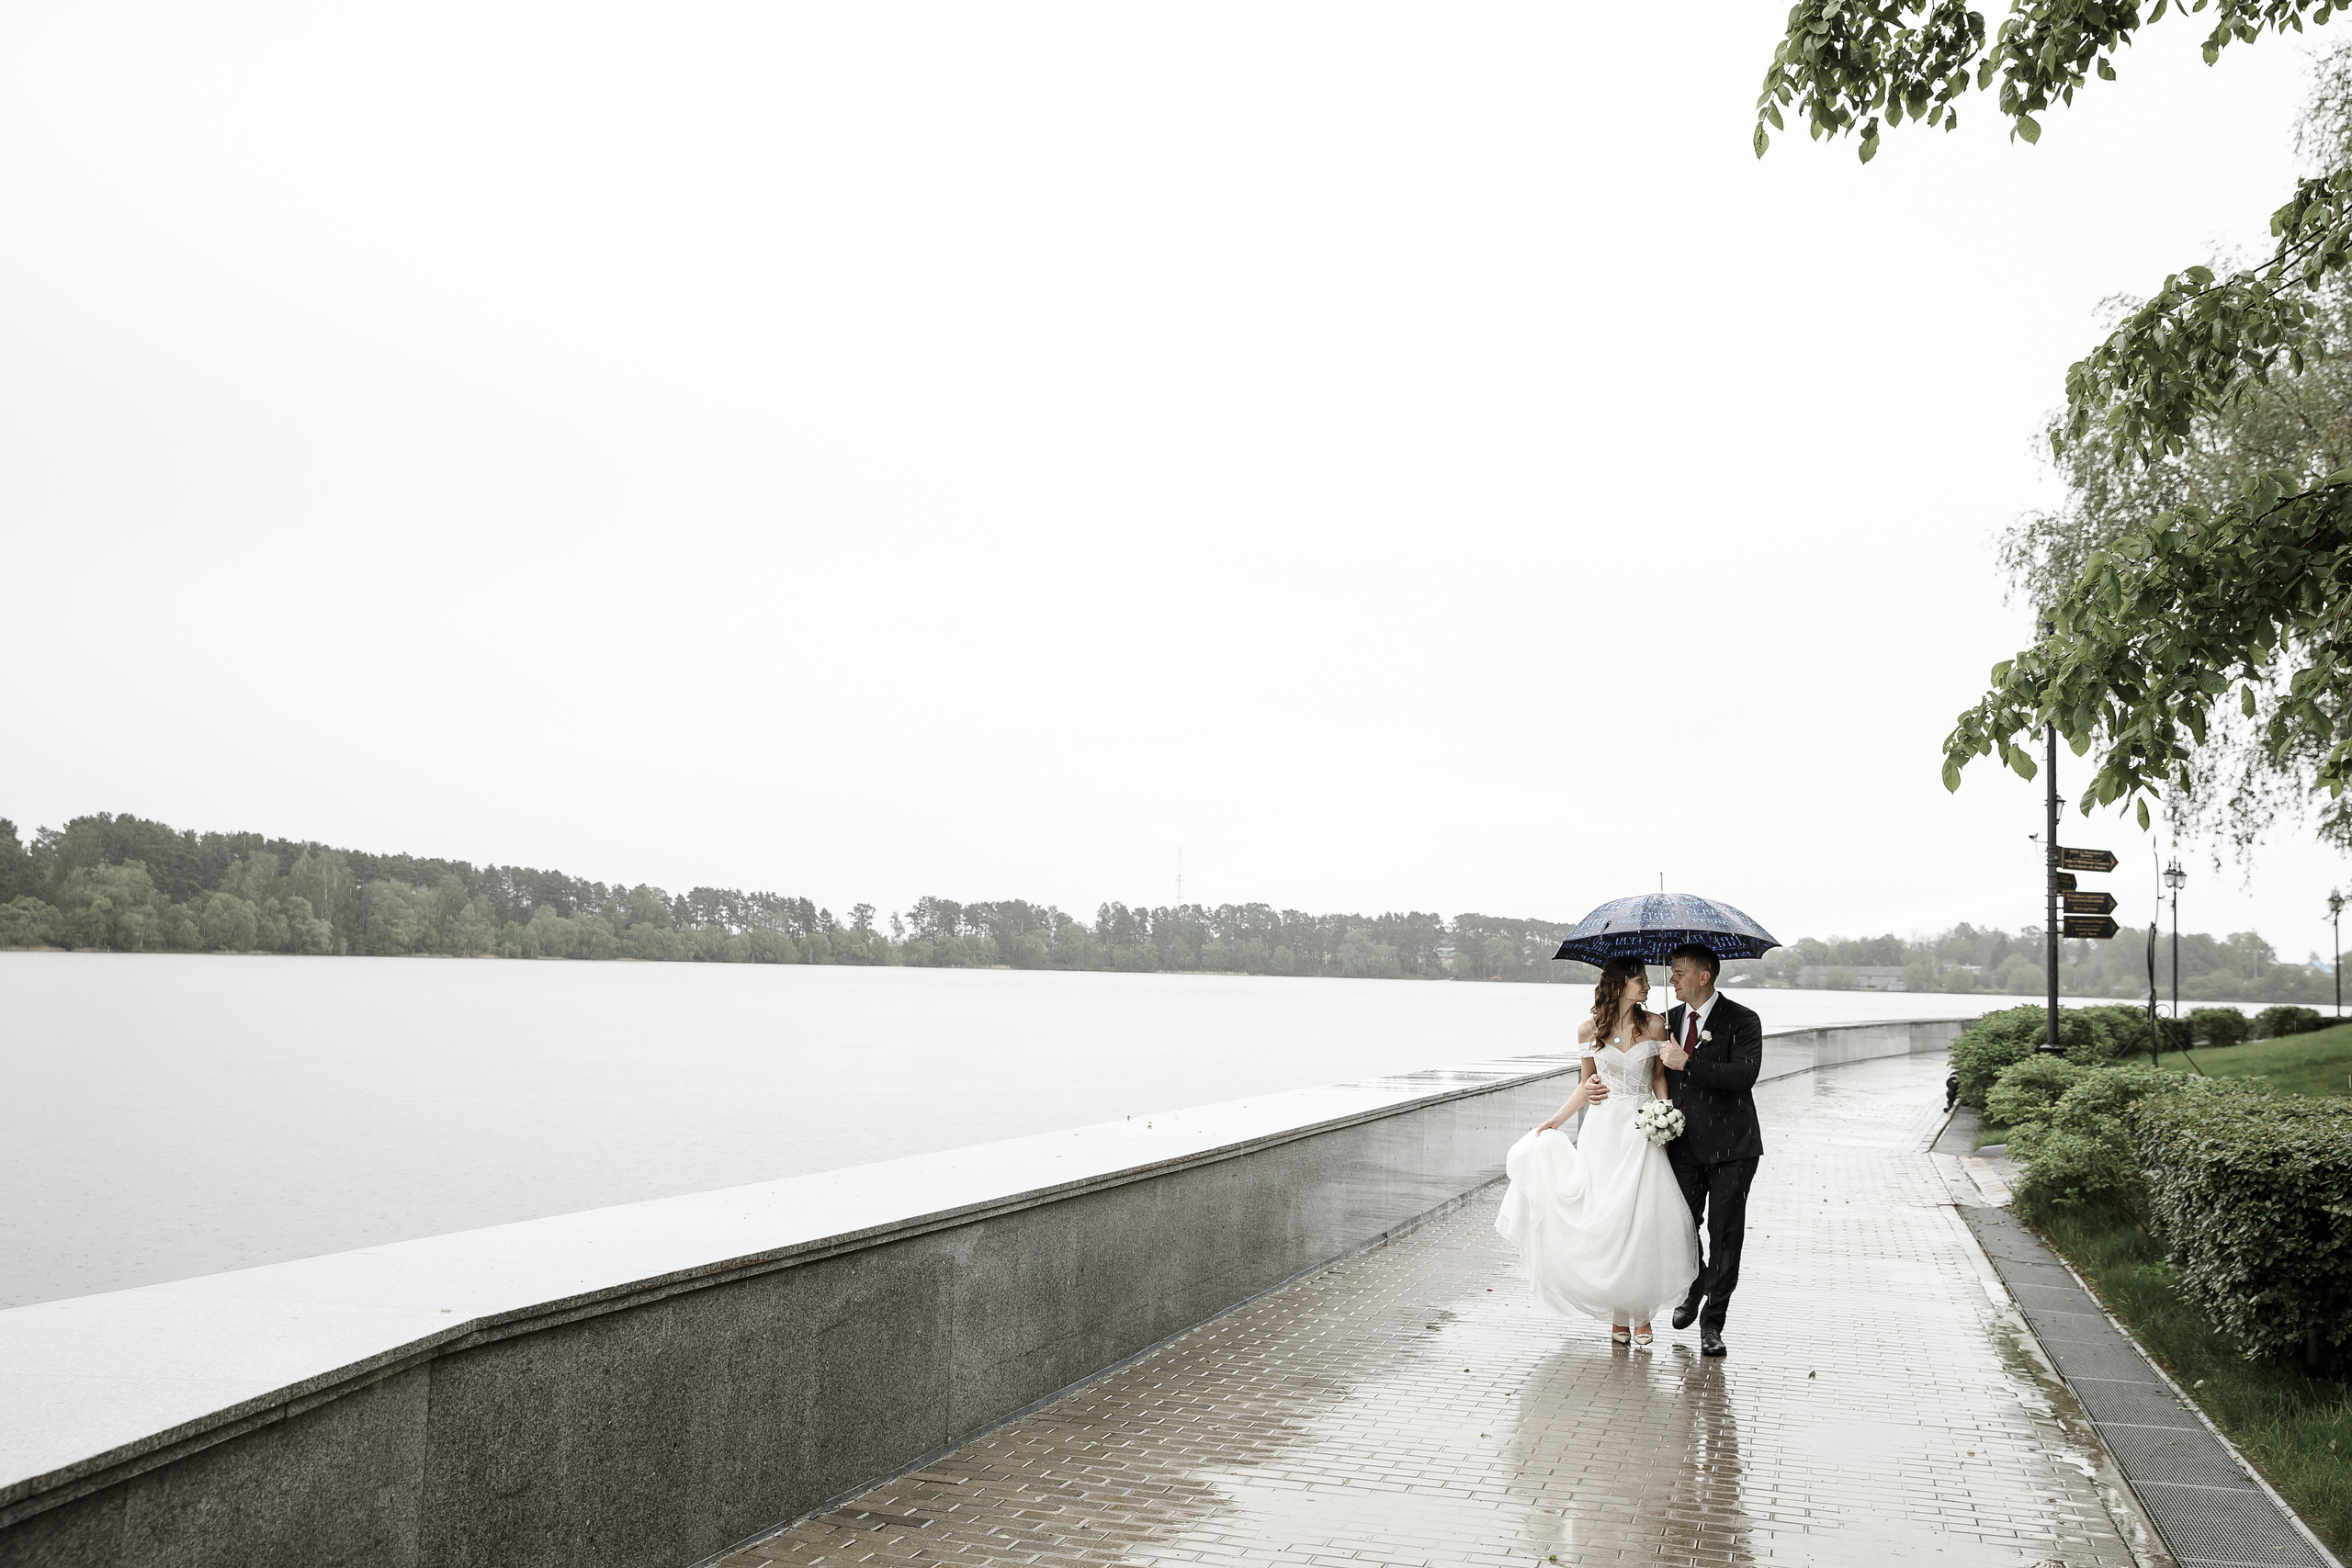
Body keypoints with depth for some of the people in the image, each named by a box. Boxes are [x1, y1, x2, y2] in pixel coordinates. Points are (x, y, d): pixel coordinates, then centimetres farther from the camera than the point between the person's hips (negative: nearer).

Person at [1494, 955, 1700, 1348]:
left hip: (1642, 1132, 0)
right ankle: (1619, 1314, 13)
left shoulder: (1653, 1024, 2)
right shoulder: (1590, 1030, 2)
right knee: (1606, 1220, 0)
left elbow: (1659, 1077, 11)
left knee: (1642, 1220, -7)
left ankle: (1641, 1315, 7)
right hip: (1603, 1131, 0)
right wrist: (1554, 1122, 6)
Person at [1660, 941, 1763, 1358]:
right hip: (1682, 1143, 4)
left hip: (1730, 1146, -4)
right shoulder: (1669, 1020, 9)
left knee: (1725, 1234, -1)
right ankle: (1693, 1289, 37)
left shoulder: (1742, 1021, -7)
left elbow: (1745, 1074, -22)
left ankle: (1712, 1322, 10)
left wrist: (1687, 1063, -22)